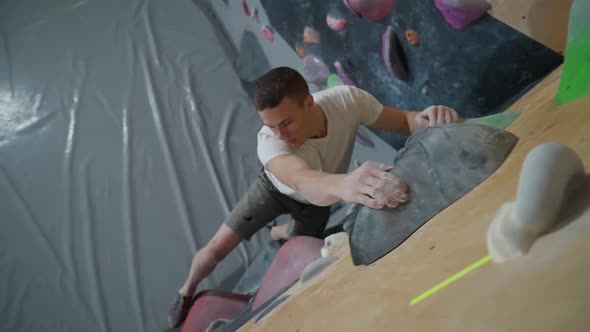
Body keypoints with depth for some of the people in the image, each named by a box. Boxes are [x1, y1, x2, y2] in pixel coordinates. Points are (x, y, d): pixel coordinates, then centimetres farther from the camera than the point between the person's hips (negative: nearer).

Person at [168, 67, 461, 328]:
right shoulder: (269, 141, -45)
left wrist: (427, 119, -51)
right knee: (215, 250, -3)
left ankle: (277, 233, 55)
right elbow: (303, 180, -65)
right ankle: (187, 292, 33)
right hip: (275, 187, -2)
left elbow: (403, 121, -25)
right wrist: (344, 184, -89)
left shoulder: (347, 99, -37)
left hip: (319, 198, 3)